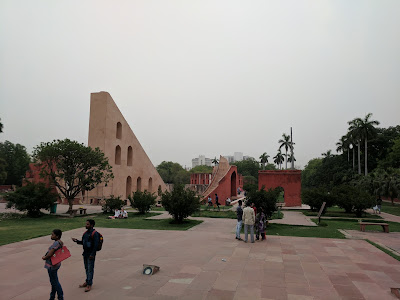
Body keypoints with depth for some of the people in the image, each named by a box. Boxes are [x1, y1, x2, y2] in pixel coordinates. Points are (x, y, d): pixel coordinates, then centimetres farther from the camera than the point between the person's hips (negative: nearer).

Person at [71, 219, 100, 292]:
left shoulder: (95, 233, -15)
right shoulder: (86, 233, 10)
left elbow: (96, 245, -18)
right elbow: (83, 242, 18)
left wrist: (92, 254, -20)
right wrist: (76, 241, 2)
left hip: (90, 254, -8)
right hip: (85, 253, 8)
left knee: (90, 269, -1)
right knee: (86, 268, 17)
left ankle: (89, 284, 7)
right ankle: (87, 282, 30)